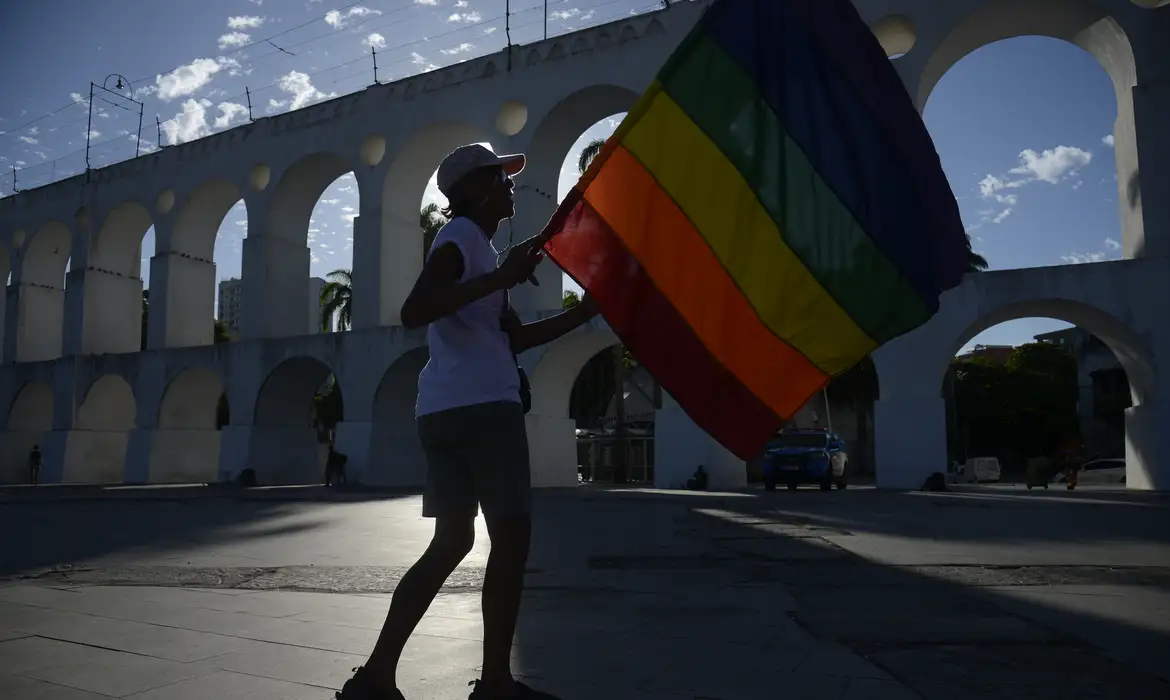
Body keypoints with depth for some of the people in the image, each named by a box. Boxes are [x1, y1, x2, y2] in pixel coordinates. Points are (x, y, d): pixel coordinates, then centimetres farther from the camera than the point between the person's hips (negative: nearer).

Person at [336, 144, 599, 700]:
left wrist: (587, 310, 20)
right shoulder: (462, 236, -4)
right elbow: (413, 312, -21)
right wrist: (500, 278, -25)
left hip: (449, 411, 10)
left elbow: (516, 338, 25)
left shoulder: (475, 244, 27)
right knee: (511, 536, -3)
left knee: (451, 541, 10)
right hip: (480, 407, -10)